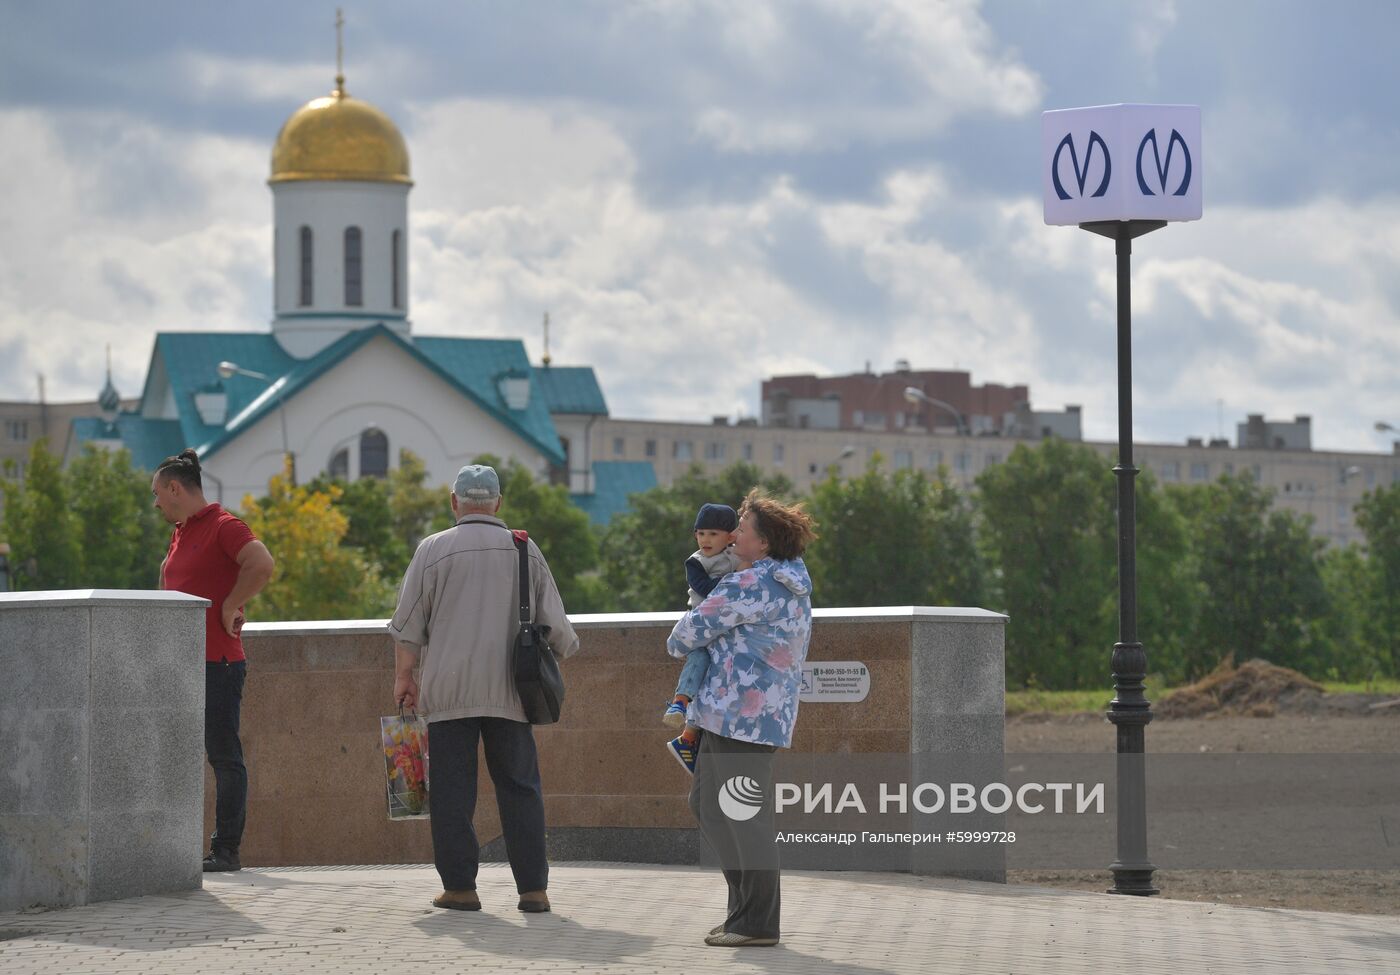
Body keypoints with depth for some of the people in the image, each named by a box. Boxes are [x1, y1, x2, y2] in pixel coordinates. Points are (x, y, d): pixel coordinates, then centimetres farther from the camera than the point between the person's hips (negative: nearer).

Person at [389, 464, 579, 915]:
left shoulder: (434, 549, -1)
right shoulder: (524, 550, 5)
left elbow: (408, 625, 1)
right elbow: (554, 623, 10)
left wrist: (403, 678, 13)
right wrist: (563, 648, 31)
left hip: (448, 691, -2)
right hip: (509, 691, 2)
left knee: (452, 791, 3)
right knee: (520, 788, 5)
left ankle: (459, 886, 3)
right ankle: (533, 888, 1)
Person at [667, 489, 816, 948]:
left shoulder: (751, 586, -15)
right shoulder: (794, 587, 16)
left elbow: (696, 627, -9)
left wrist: (676, 644, 13)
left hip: (743, 714, -10)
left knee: (745, 816, -6)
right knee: (707, 805, 18)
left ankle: (757, 922, -3)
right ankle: (747, 906, 20)